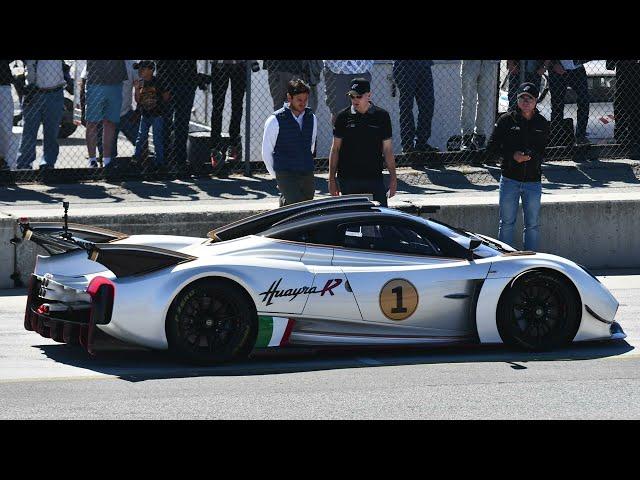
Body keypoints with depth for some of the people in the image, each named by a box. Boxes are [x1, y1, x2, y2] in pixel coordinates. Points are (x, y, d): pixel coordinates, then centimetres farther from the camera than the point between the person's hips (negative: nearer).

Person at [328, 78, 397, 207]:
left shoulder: (381, 116, 2)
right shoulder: (343, 117, 2)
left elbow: (387, 149, 6)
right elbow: (335, 149, 6)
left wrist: (393, 178, 4)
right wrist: (332, 178, 3)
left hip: (374, 177, 0)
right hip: (348, 179, 0)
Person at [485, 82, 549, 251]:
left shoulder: (542, 123, 4)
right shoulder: (506, 120, -1)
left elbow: (547, 151, 8)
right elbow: (491, 148, 0)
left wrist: (533, 155, -14)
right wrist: (512, 155, -14)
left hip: (533, 181, 1)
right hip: (510, 179, -1)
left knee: (533, 225, 6)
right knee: (507, 223, 5)